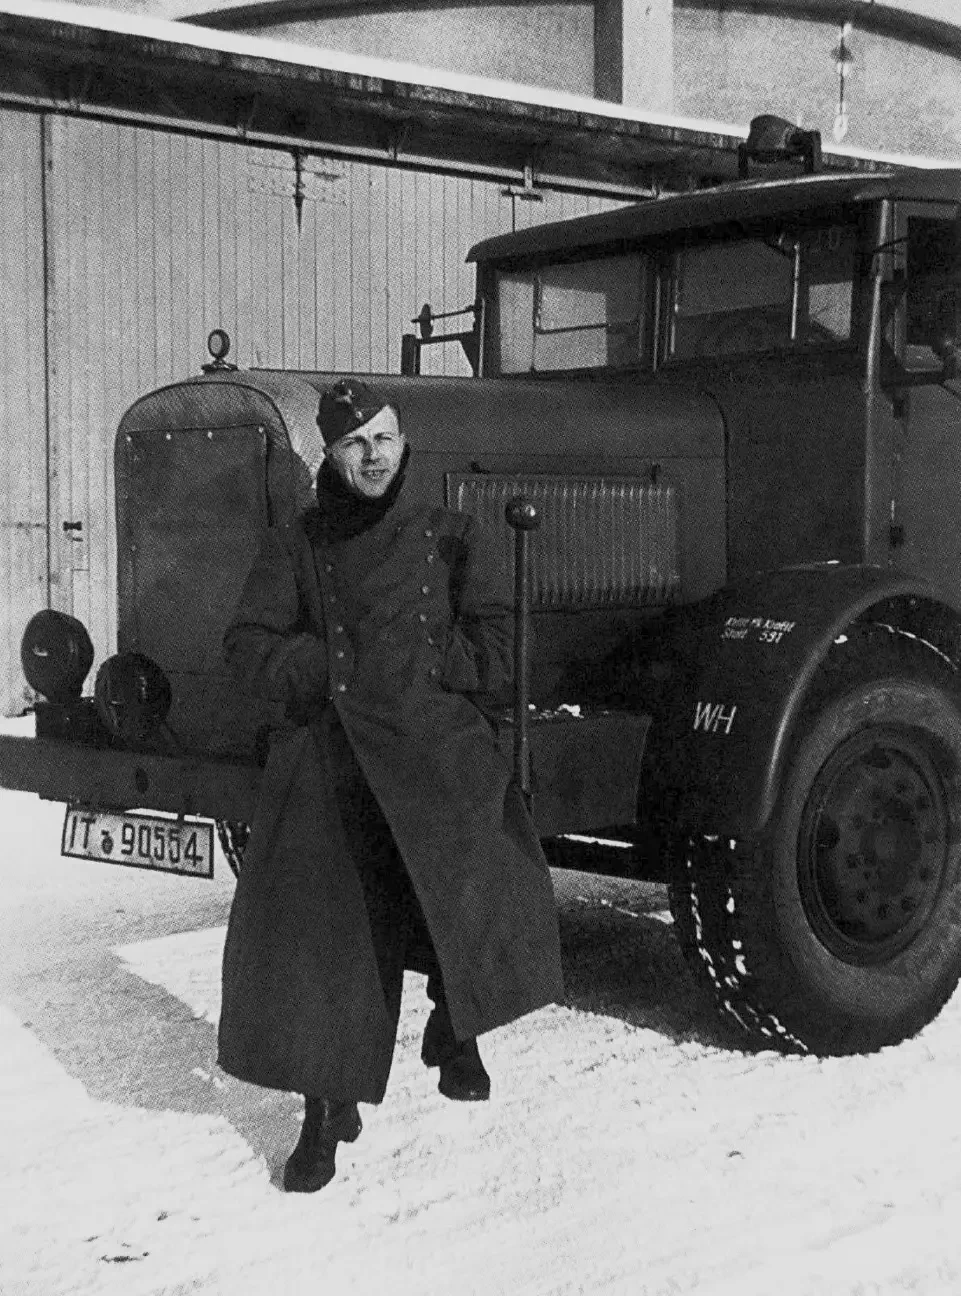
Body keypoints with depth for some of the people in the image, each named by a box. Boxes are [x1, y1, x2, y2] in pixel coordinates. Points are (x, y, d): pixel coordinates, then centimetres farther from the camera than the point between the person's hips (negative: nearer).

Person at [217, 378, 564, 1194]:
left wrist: (421, 661, -10)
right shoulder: (296, 549, 11)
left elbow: (499, 653, 4)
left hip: (438, 756, -1)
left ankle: (455, 1027, 13)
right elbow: (248, 649, 4)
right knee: (323, 937, 0)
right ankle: (325, 1114, 18)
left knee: (485, 901, -19)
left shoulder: (450, 541, 10)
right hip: (328, 765, 1)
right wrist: (330, 665, -8)